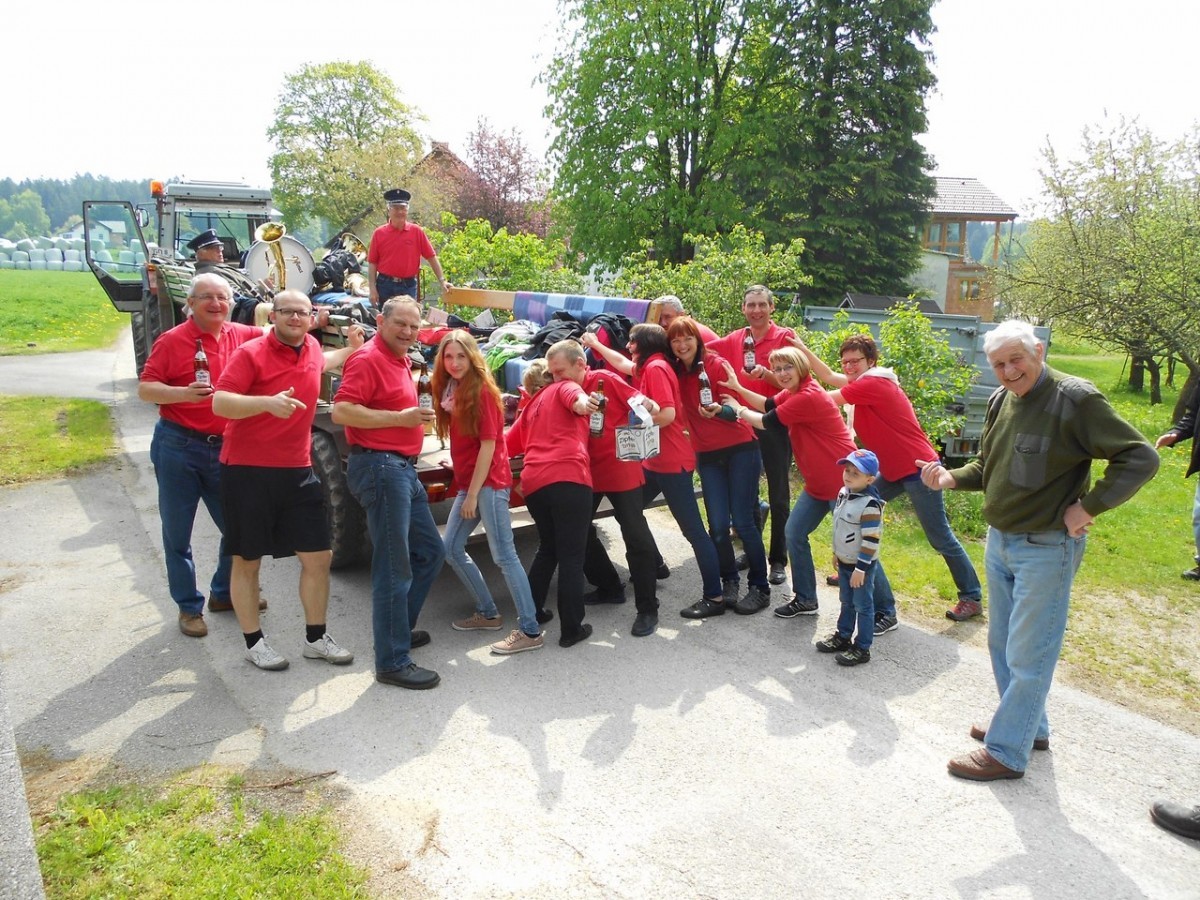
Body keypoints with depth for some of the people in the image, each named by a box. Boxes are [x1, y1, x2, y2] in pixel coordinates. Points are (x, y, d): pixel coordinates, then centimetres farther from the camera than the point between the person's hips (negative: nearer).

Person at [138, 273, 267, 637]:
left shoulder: (243, 336, 5)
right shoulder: (173, 341, -6)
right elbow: (144, 389, -7)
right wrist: (183, 393, -25)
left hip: (225, 447, 4)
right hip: (178, 447, -4)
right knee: (177, 533, 6)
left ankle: (224, 593, 31)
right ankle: (189, 607, 20)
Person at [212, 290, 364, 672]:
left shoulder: (311, 347, 8)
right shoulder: (251, 353, -11)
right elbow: (219, 403, -21)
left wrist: (350, 349, 28)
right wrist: (268, 402, -34)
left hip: (297, 471, 6)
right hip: (248, 470, -6)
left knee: (318, 557, 8)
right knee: (247, 561, 7)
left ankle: (316, 639, 23)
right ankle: (254, 643, 23)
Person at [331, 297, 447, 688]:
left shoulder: (401, 360, 17)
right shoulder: (368, 359, -11)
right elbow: (341, 410, -23)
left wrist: (416, 415, 14)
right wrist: (401, 418, -23)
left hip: (403, 468, 10)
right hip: (379, 466, -10)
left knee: (431, 551, 18)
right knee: (395, 568, -7)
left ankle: (399, 629, 32)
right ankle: (392, 662, 2)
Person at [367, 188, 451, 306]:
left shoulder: (417, 231, 1)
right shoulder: (379, 233, 0)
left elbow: (431, 257, 2)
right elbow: (372, 263, 1)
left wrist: (442, 280, -3)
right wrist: (372, 289, -6)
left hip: (408, 286, 0)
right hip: (385, 285, 0)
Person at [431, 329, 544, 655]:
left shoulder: (482, 391, -11)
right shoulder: (452, 390, 13)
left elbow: (488, 445, -15)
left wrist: (473, 494, -16)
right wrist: (465, 490, 4)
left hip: (489, 483, -9)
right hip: (467, 482, 9)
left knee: (504, 556, -9)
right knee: (452, 548, 13)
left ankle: (530, 631, -5)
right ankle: (487, 613, 26)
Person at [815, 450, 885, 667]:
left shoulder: (870, 504, -26)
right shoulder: (843, 493, 2)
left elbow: (871, 539, -24)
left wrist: (861, 568, -22)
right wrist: (836, 553, 20)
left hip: (861, 566, -8)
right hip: (844, 562, 8)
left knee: (863, 606, 5)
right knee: (847, 603, 22)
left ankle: (862, 649, 14)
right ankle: (843, 636, 37)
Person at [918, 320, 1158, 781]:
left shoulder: (1074, 400, -18)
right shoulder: (1001, 400, 5)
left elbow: (1141, 458, -18)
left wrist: (1087, 506, -20)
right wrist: (951, 478, -3)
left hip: (1046, 547, -8)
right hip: (999, 540, 8)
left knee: (1027, 655, 2)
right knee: (1002, 643, 19)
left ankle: (1006, 751, 14)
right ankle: (1028, 725, 38)